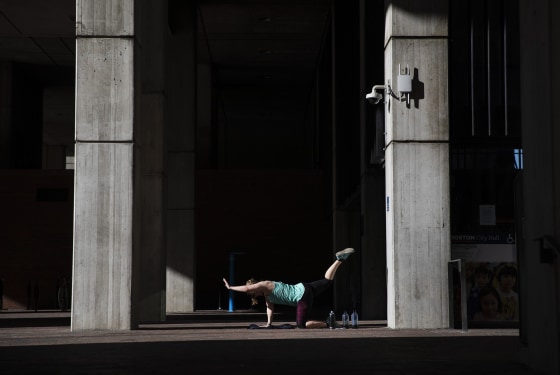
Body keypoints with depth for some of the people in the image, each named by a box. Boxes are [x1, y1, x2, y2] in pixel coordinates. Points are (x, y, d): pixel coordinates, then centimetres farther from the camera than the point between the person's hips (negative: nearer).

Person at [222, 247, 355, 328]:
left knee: (301, 325, -8)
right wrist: (268, 323, 15)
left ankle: (328, 324, -8)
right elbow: (270, 307, 20)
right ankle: (339, 259, 18)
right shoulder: (266, 292, 17)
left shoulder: (264, 285, -9)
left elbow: (246, 288, -22)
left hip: (302, 296, -9)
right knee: (327, 281, 21)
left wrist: (230, 287, -12)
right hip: (304, 288, 9)